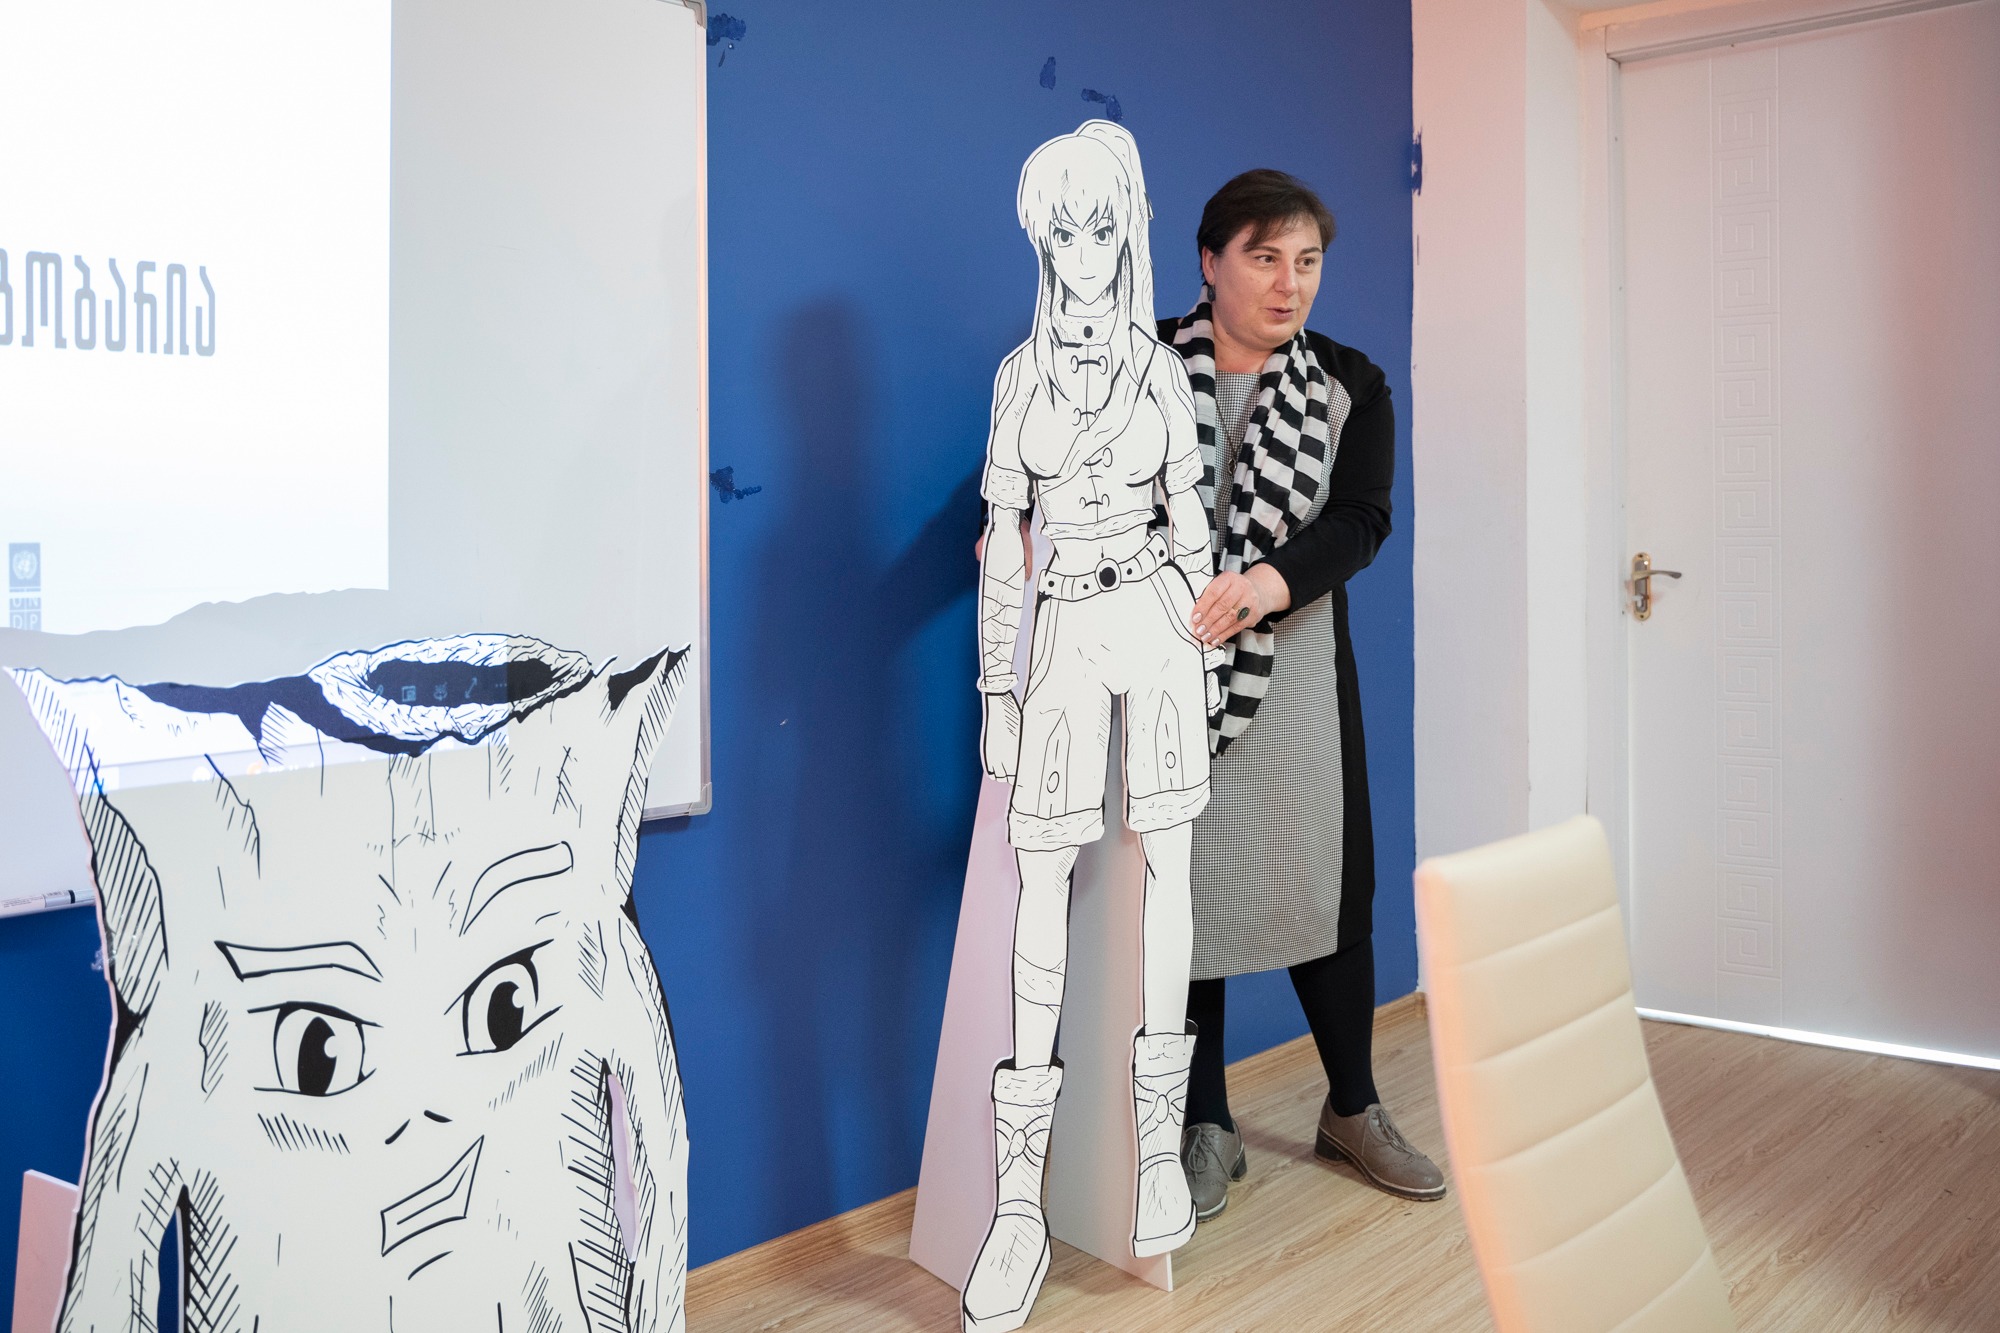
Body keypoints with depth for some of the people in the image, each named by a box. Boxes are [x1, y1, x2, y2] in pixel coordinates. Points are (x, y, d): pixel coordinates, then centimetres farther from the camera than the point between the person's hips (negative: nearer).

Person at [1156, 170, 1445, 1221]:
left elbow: (1360, 522, -8)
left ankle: (1353, 1110, 27)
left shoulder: (1349, 388, 4)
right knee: (1183, 887, 3)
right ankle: (1206, 1131, 19)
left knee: (1330, 884, 6)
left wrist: (1274, 578, -28)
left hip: (1293, 671, 2)